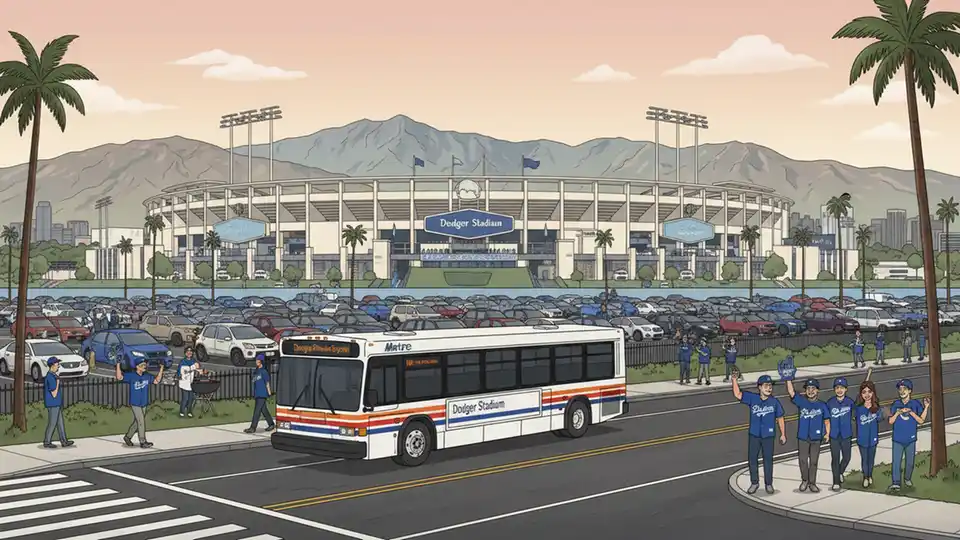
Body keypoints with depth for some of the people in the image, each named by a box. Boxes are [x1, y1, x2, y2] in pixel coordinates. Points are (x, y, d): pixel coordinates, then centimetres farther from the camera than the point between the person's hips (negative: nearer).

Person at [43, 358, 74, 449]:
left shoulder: (53, 375, 11)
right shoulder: (50, 377, -21)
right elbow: (54, 394, -22)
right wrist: (58, 382, -18)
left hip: (57, 404, 10)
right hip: (53, 405, -10)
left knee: (60, 423, 11)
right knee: (52, 424, 1)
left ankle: (64, 441, 15)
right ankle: (47, 442, 11)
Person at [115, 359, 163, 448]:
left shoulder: (147, 376, 4)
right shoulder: (131, 375, -12)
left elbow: (156, 381, 11)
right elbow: (119, 377, -21)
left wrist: (161, 369, 5)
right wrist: (118, 365, -30)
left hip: (144, 403, 6)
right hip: (135, 403, -6)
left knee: (137, 422, 15)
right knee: (141, 422, -6)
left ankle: (127, 437, 33)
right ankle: (143, 442, 2)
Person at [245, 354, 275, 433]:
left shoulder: (264, 371, -8)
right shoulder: (255, 371, 15)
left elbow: (267, 383, -6)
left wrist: (269, 393, -6)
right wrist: (254, 394, 19)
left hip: (262, 395, -8)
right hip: (257, 394, 8)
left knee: (257, 411, -10)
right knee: (264, 410, 14)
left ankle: (253, 428, -12)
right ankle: (271, 424, 25)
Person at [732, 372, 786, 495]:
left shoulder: (774, 402, -6)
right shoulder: (752, 398, -5)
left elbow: (780, 418, 3)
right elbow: (737, 394, -12)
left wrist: (783, 434, 6)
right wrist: (735, 380, -24)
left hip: (768, 435, -1)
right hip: (754, 434, 1)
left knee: (768, 459, 8)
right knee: (752, 459, 8)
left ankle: (768, 484, 24)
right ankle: (754, 483, 25)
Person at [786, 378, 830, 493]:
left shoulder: (822, 405, 1)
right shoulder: (801, 401, 0)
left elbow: (827, 421, 6)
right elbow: (791, 392, -11)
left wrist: (827, 434, -6)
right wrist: (788, 379, -21)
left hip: (816, 437, 0)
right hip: (803, 436, 0)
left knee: (814, 461, 7)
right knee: (803, 460, 6)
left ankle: (812, 483, 18)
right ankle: (804, 480, 25)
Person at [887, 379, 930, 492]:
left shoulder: (915, 404, -3)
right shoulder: (896, 404, 0)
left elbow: (921, 420, -6)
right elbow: (891, 421, -2)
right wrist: (898, 412, -16)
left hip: (911, 439, 0)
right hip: (898, 439, 0)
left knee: (910, 461, 12)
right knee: (896, 461, -7)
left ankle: (907, 479, 32)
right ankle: (896, 483, -5)